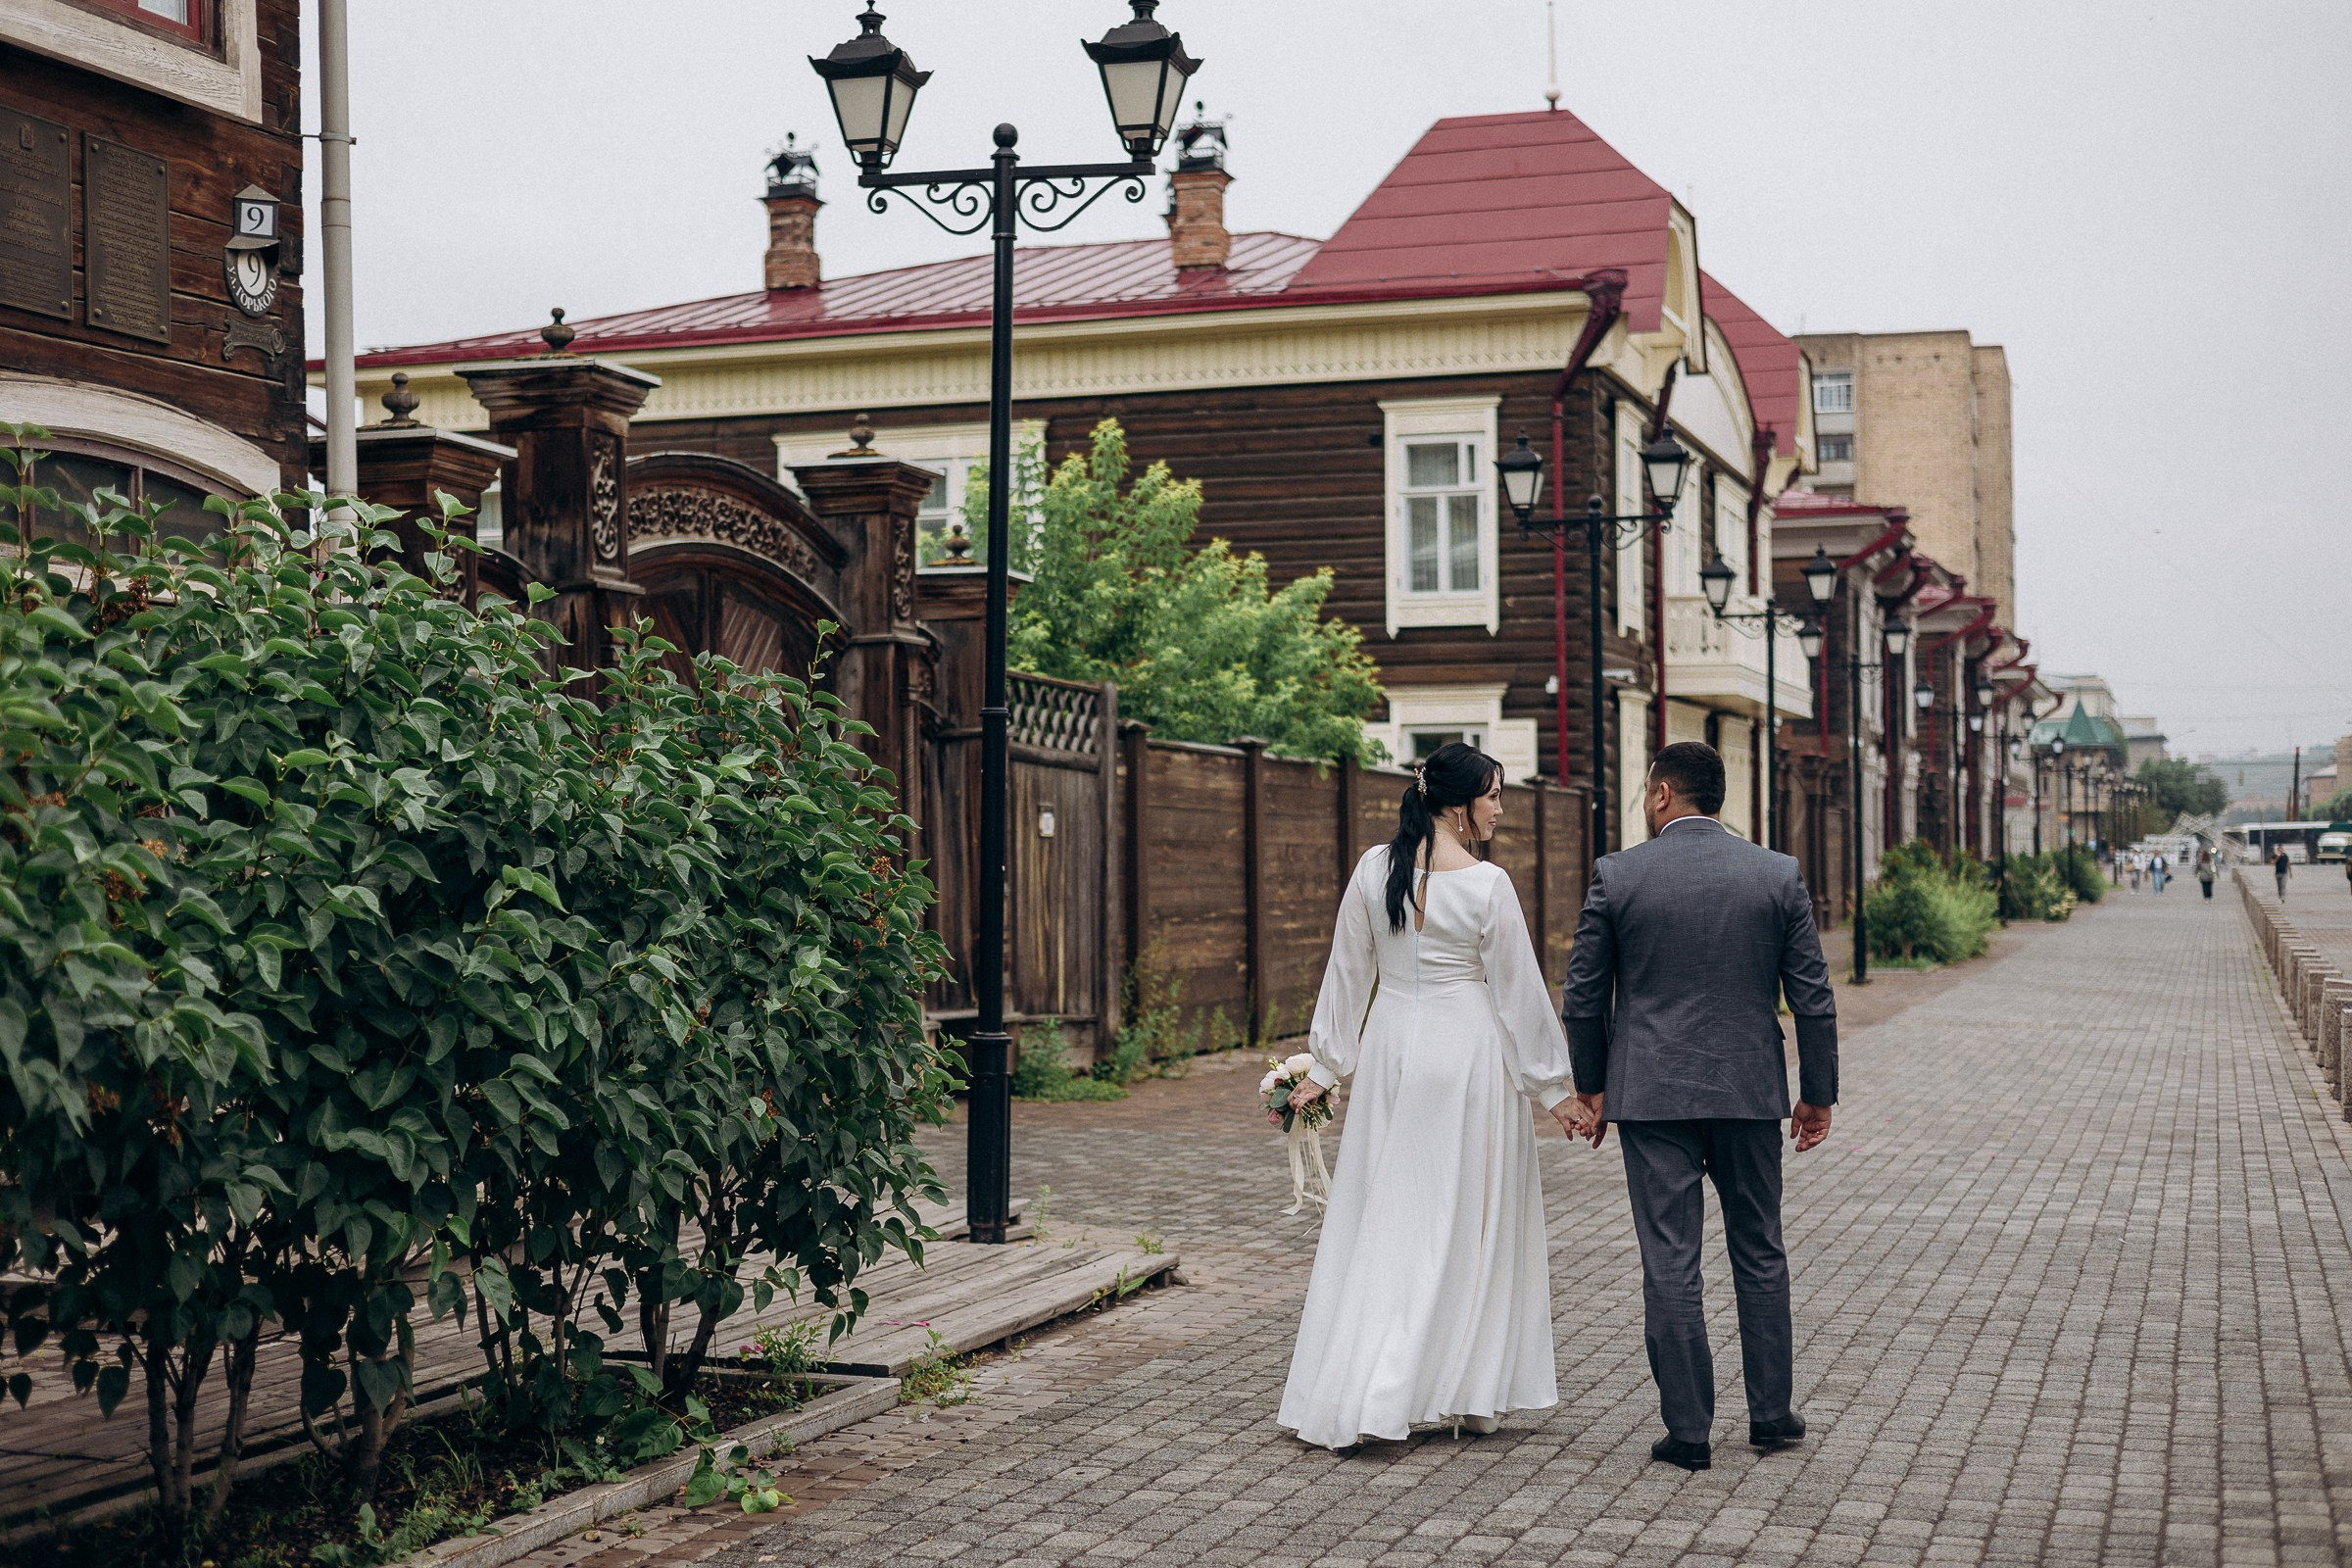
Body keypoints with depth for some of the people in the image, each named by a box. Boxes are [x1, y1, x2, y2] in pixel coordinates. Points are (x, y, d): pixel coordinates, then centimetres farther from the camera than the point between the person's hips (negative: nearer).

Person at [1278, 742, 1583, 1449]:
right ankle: (1466, 1393, 12)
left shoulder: (1374, 869, 0)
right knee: (1467, 1220, 6)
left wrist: (1326, 1066, 14)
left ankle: (1342, 1398, 8)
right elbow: (1519, 992, -8)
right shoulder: (1486, 884, -13)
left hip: (1391, 1050, 4)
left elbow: (1347, 973, 6)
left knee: (1378, 1219, 9)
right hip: (1467, 1056, -4)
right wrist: (1551, 1087, 0)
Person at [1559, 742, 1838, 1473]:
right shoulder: (1778, 875, -1)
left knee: (1669, 1263, 2)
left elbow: (1583, 996, 0)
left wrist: (1591, 1085, 12)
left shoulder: (1618, 875, -5)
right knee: (1759, 1253, 16)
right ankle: (1772, 1412, 23)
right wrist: (1818, 1093, 9)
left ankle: (1688, 1430, 5)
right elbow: (1813, 997, 0)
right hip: (1750, 1093, 2)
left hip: (1651, 1095, -2)